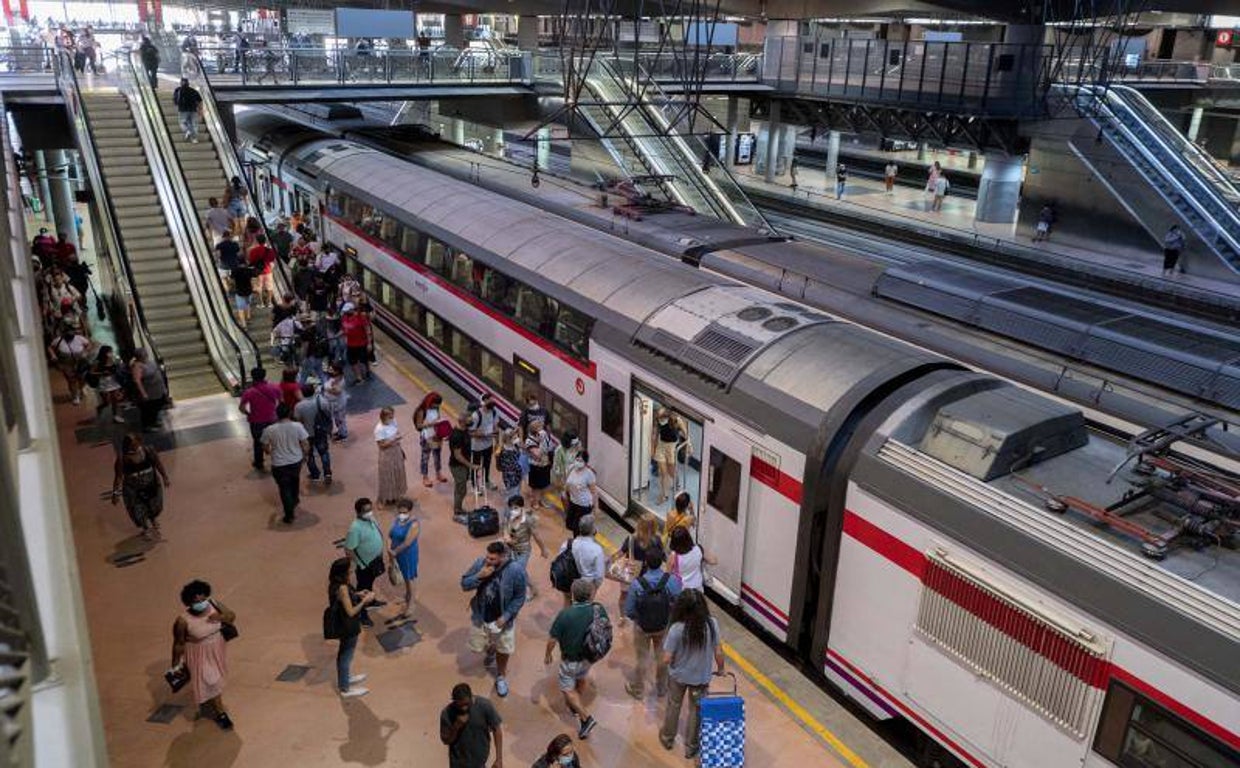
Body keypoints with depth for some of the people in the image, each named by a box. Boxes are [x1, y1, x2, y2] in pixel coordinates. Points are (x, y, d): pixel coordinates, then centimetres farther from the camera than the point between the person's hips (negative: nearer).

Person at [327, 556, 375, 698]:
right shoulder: (342, 588, -32)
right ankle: (345, 689, 26)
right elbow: (351, 611, -28)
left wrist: (357, 594, 4)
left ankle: (345, 677, 49)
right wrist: (365, 600, -21)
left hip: (345, 626, 9)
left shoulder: (338, 585, -5)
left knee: (344, 653, 27)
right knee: (346, 656, 9)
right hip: (348, 628, -9)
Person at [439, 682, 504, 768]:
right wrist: (456, 726, -34)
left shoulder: (484, 705, -26)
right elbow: (445, 740, -15)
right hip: (459, 760, 0)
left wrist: (499, 759, -18)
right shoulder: (447, 713, -26)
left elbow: (497, 729, -17)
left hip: (480, 754, 0)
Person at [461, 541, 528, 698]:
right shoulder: (480, 563, -19)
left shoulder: (516, 571, -26)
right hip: (480, 617, 3)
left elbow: (519, 598, -14)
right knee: (477, 647, 21)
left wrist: (506, 616, -19)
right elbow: (464, 584, -12)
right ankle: (491, 652, 57)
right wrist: (480, 576, -30)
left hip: (502, 619, -2)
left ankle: (501, 677, 46)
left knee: (503, 650, 18)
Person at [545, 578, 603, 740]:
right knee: (581, 679, 31)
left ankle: (585, 717, 6)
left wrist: (547, 655, 0)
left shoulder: (565, 615, -31)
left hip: (571, 659, -4)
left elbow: (552, 640, -20)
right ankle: (576, 704, 53)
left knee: (567, 688, 17)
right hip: (590, 655, 5)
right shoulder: (599, 609, -20)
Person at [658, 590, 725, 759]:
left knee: (673, 706, 26)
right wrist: (720, 669, 7)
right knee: (696, 711, 23)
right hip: (701, 677, 1)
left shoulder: (676, 629, -28)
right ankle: (691, 747, 40)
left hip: (678, 676, -1)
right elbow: (718, 653, -13)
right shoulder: (712, 624, -22)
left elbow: (667, 659, -22)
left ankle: (667, 738, 48)